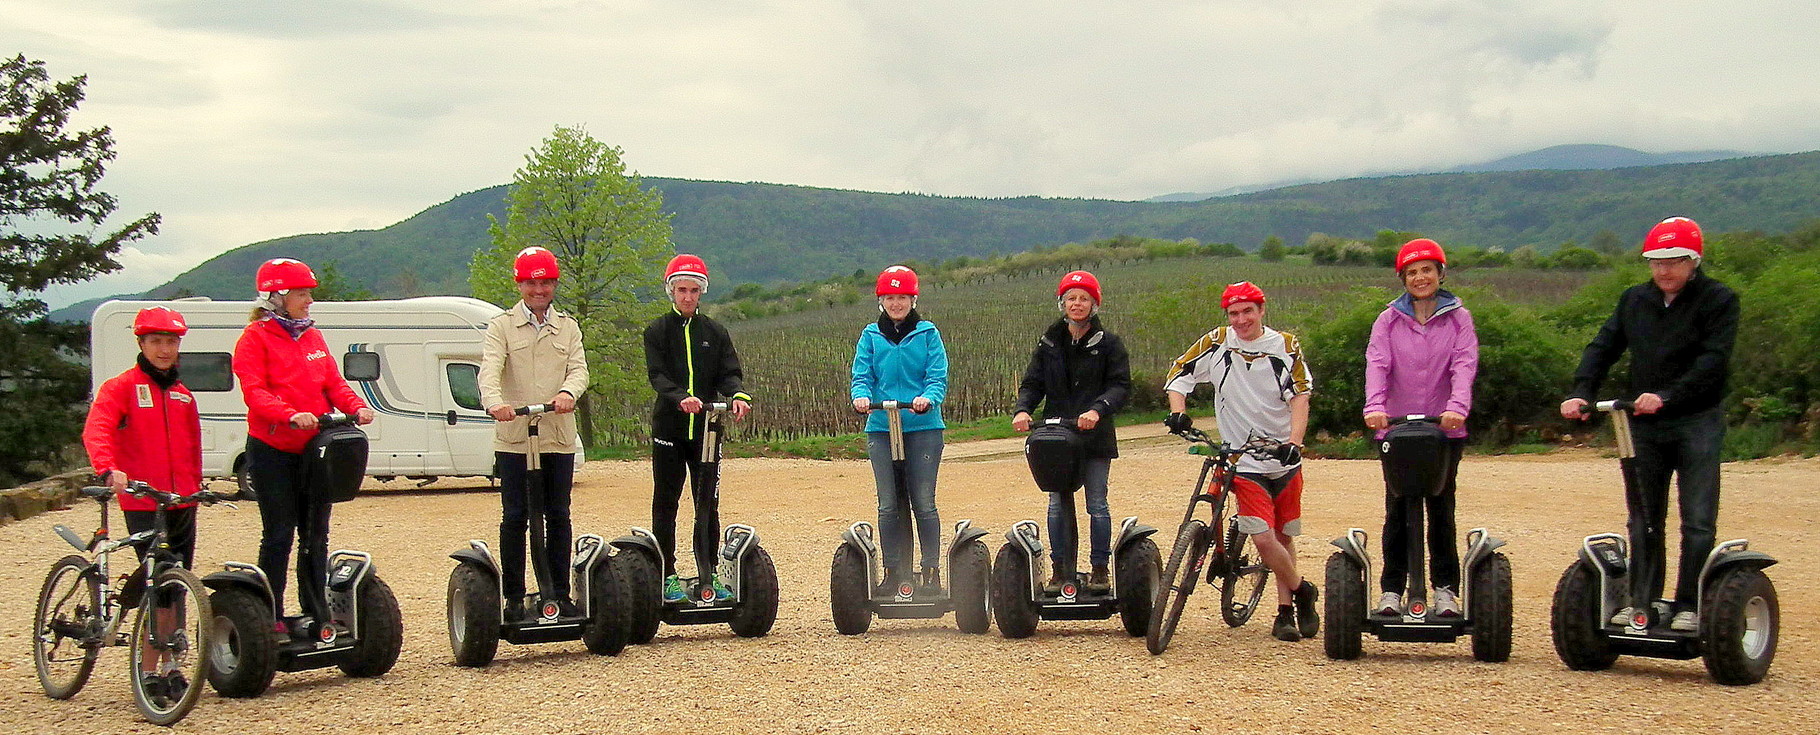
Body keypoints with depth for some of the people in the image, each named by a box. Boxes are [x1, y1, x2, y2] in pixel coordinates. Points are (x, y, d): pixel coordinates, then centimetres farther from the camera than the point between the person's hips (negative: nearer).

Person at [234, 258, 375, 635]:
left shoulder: (313, 337, 15)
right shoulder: (256, 338, -5)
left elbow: (334, 382, 10)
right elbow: (254, 391, -16)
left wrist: (357, 407, -11)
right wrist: (291, 415, -32)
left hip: (314, 449, 6)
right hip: (272, 451, -6)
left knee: (316, 533, 9)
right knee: (279, 533, -4)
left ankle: (316, 612, 17)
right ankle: (271, 617, 4)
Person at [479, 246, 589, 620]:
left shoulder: (568, 327, 14)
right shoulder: (502, 326, 5)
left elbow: (579, 368, -1)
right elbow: (490, 368, -11)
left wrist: (568, 392, -24)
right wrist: (494, 401, -33)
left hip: (559, 437, 2)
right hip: (514, 437, -2)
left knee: (558, 516, 6)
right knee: (514, 518, 0)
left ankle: (560, 594, 13)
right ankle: (513, 598, 5)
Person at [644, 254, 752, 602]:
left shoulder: (715, 332, 10)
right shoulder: (657, 332, 3)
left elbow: (729, 373, 1)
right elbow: (657, 375, -11)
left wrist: (738, 395, -22)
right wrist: (681, 398, -30)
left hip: (706, 429, 2)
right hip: (669, 429, -2)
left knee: (708, 504, 3)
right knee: (665, 504, 2)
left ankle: (709, 574, 11)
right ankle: (668, 576, 9)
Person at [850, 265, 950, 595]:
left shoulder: (927, 333, 4)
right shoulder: (871, 336, 10)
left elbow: (938, 376, -3)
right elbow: (862, 375, 4)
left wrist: (928, 398, -24)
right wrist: (861, 396, -18)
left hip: (923, 427, -2)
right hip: (881, 428, 2)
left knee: (923, 503, -2)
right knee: (889, 505, 3)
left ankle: (931, 571, 6)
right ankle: (893, 572, 11)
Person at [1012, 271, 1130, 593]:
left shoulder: (1109, 343, 2)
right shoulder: (1049, 343, 11)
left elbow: (1121, 386, -7)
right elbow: (1033, 383, 9)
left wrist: (1098, 410, -25)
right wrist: (1022, 410, -12)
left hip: (1095, 436, -2)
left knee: (1097, 504, 0)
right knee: (1058, 504, 2)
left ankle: (1100, 569, 10)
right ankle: (1061, 569, 10)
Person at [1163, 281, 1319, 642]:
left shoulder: (1286, 346, -1)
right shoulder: (1217, 343, -3)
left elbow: (1300, 396, -5)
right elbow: (1180, 373, 4)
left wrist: (1294, 442, -19)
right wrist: (1177, 412, -14)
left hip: (1284, 459, 1)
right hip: (1244, 461, -1)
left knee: (1284, 536, 9)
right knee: (1263, 538, -13)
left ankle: (1286, 610, 23)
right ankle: (1302, 591, 9)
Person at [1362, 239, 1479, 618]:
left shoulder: (1458, 318, 4)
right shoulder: (1389, 320, 5)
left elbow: (1464, 365, -9)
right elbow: (1377, 363, -8)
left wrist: (1458, 406, -27)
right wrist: (1375, 405, -27)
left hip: (1445, 430, 0)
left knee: (1441, 511, 3)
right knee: (1397, 513, 1)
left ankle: (1446, 589, 10)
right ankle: (1391, 590, 5)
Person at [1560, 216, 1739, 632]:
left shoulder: (1718, 300, -5)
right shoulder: (1635, 300, 10)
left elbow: (1713, 361, -16)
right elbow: (1603, 347, 3)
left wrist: (1666, 396, -29)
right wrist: (1580, 392, -14)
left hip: (1697, 422, -4)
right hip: (1645, 425, 5)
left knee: (1698, 522, -5)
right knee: (1643, 520, 7)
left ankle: (1689, 606, 0)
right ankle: (1641, 601, 13)